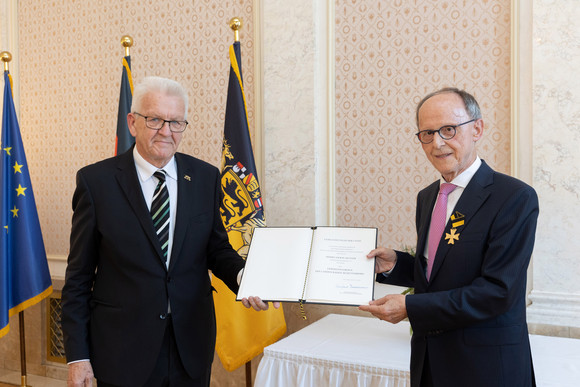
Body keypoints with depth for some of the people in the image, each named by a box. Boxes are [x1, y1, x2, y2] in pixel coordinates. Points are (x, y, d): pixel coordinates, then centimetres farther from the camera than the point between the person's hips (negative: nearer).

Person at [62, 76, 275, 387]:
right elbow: (79, 276, -4)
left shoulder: (206, 177, 0)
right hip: (123, 351, -2)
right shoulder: (96, 180, -7)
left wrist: (242, 276, -15)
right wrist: (77, 355, -5)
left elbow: (217, 248, 7)